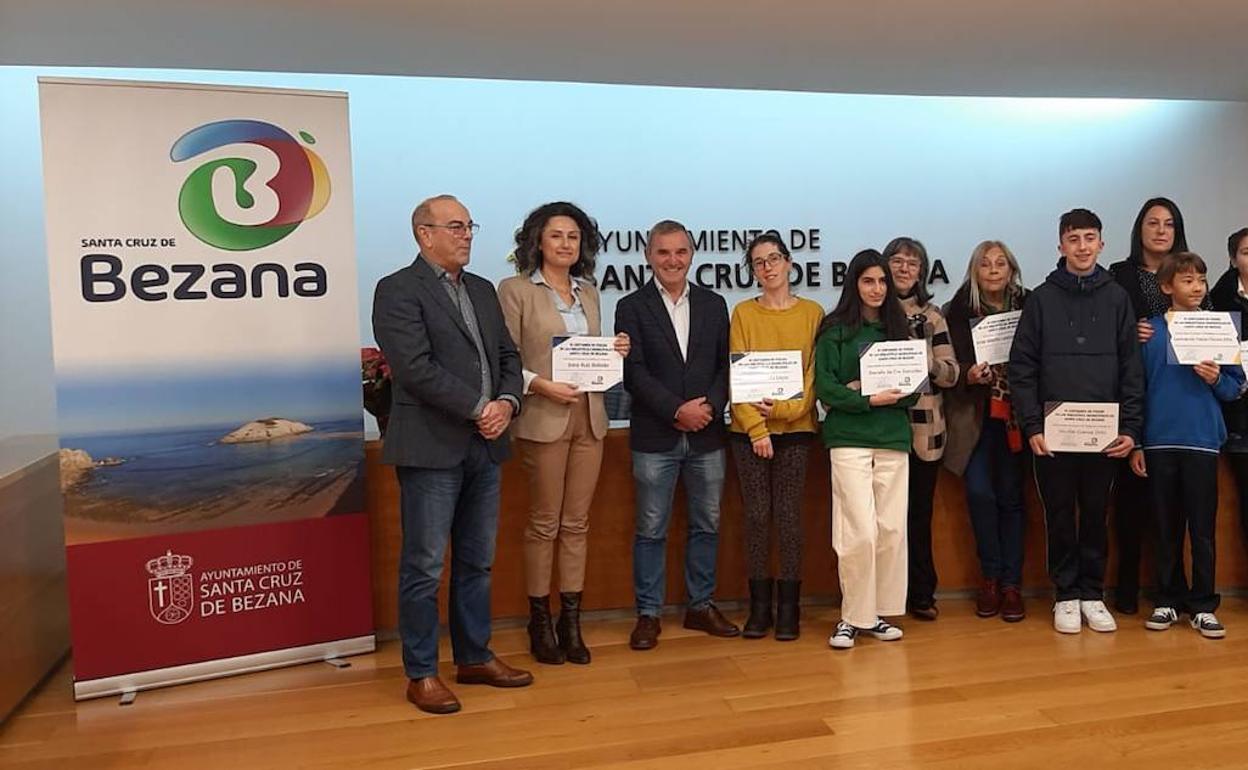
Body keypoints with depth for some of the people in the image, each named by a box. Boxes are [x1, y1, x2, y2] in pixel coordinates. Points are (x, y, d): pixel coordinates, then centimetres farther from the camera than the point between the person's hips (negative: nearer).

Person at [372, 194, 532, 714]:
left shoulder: (482, 290, 17)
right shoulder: (398, 290, -6)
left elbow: (508, 356, 14)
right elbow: (416, 367, -17)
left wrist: (507, 402, -6)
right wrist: (480, 408, -15)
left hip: (485, 446, 7)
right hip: (432, 448, -7)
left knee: (477, 561, 15)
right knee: (425, 567, 1)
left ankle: (474, 657, 28)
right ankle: (421, 674, 15)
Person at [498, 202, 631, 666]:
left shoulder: (588, 292, 14)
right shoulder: (515, 290, -3)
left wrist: (614, 352, -2)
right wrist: (540, 385, -20)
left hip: (589, 418, 5)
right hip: (543, 419, -5)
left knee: (577, 523, 9)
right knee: (544, 523, 3)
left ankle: (571, 619, 18)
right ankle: (540, 622, 17)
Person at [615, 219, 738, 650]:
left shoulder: (713, 305, 11)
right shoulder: (631, 308, 1)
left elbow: (726, 365, 7)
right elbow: (634, 372, -7)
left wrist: (709, 407, -10)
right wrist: (677, 410, -16)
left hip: (707, 434, 3)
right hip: (655, 437, -3)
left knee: (707, 525, 11)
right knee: (651, 530, 3)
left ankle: (701, 606, 24)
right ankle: (648, 614, 14)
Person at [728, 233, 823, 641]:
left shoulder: (812, 313, 5)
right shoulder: (743, 313, 5)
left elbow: (815, 373, 1)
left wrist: (783, 409, -13)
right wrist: (756, 428, -10)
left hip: (796, 427, 0)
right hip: (749, 429, 1)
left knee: (788, 515, 1)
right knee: (756, 515, 2)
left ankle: (789, 607, 11)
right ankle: (759, 606, 12)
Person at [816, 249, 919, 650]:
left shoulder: (898, 328, 14)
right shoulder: (835, 330, 2)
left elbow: (913, 386, 10)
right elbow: (825, 387, -6)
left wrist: (868, 389, -9)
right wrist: (869, 399, -17)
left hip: (894, 439, 4)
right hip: (850, 439, -4)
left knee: (892, 529, 3)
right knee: (860, 530, -8)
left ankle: (879, 613, 17)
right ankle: (853, 616, 6)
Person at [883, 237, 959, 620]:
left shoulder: (932, 316, 9)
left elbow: (951, 373, 4)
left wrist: (925, 359, -14)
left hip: (923, 429, 2)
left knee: (919, 513, 8)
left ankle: (920, 594, 20)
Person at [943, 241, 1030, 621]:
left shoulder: (1027, 306, 3)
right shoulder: (960, 310, 2)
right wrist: (968, 375, -19)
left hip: (1013, 415, 0)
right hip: (974, 415, 0)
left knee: (1010, 496, 3)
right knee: (979, 493, -8)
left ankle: (1011, 582, 13)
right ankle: (990, 577, 10)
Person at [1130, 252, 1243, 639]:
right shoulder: (1150, 331, 3)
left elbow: (1236, 386, 8)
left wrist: (1217, 380, -14)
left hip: (1202, 440, 0)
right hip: (1159, 441, 0)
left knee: (1203, 528, 3)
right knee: (1166, 526, 9)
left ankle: (1203, 605, 14)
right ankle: (1168, 599, 19)